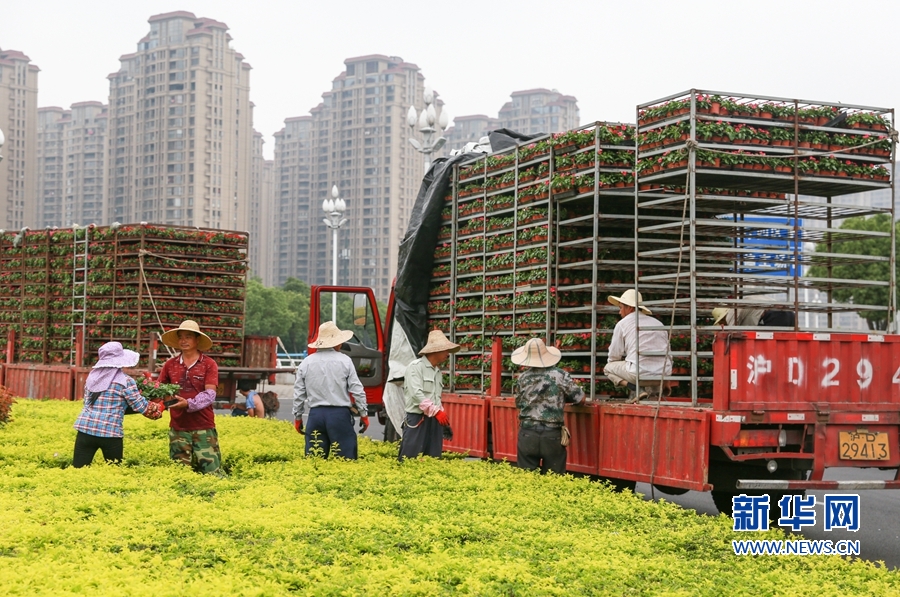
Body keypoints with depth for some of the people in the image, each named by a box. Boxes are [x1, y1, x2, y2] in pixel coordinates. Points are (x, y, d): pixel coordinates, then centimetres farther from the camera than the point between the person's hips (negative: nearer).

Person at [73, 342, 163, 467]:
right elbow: (141, 406, 0)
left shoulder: (92, 377, 9)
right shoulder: (125, 381, -5)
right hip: (110, 433, -4)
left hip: (85, 429, 4)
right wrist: (159, 407, 19)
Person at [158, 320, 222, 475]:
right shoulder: (170, 364, 8)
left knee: (212, 472, -5)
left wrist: (189, 403, -26)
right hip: (178, 428, 3)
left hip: (204, 428, -3)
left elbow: (210, 395, -11)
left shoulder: (209, 364, -1)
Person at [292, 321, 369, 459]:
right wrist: (364, 414, 7)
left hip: (315, 415, 3)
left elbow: (299, 393, 8)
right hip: (339, 414, -3)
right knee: (345, 459, 0)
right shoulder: (344, 360, -3)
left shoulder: (306, 363, 4)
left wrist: (297, 417, 19)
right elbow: (357, 390, -2)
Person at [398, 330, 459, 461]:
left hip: (435, 420, 8)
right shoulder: (416, 367, -7)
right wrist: (436, 411, -21)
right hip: (417, 420, -8)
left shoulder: (438, 371, 19)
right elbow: (416, 393, -17)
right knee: (410, 459, -8)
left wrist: (442, 415, 10)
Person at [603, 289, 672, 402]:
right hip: (664, 374, 4)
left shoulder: (622, 324, 5)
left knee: (608, 368, 21)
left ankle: (636, 389, -3)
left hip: (640, 373, -4)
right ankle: (648, 389, 7)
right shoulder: (658, 323, 19)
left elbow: (614, 356, 6)